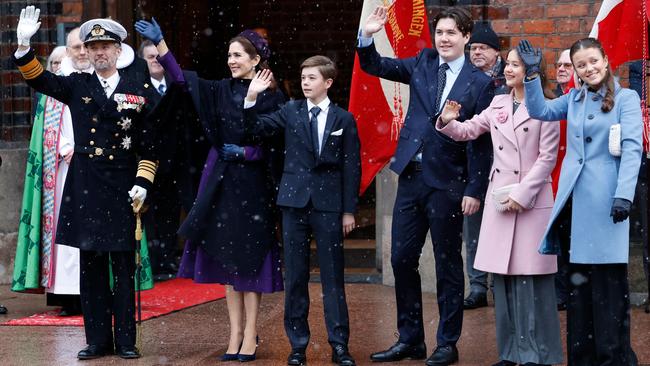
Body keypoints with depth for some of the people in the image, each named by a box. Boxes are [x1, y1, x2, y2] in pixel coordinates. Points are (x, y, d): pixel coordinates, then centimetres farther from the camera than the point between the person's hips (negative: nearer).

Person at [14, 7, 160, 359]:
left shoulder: (139, 90, 3)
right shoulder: (76, 86, 7)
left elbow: (149, 144, 4)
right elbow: (38, 78, -4)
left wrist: (142, 183, -5)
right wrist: (24, 44, -20)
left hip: (123, 188, -1)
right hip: (85, 188, 2)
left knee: (124, 267, 3)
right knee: (90, 265, 5)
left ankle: (125, 340, 10)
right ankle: (98, 339, 13)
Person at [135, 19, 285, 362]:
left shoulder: (271, 98, -6)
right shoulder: (221, 90, 5)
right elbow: (183, 80, -6)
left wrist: (245, 152, -16)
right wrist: (159, 43, -14)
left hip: (253, 184, -4)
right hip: (221, 181, 4)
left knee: (248, 257, 0)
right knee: (226, 256, 6)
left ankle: (250, 336, 7)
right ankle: (235, 334, 12)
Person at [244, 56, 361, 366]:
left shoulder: (344, 119, 3)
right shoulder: (290, 112, 7)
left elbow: (351, 167, 3)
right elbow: (257, 128, -3)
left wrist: (349, 210, 0)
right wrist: (251, 99, -19)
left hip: (329, 206, -2)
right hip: (294, 202, 2)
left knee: (333, 276, 0)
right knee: (295, 276, 5)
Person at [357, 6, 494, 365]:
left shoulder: (480, 83, -5)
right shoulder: (423, 64, 7)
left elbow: (482, 142, -6)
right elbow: (374, 66, 10)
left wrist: (475, 190, -10)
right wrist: (368, 36, -10)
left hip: (447, 183, -5)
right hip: (411, 176, 5)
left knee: (447, 265, 5)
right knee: (401, 259, 8)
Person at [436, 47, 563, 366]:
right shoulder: (498, 104, 11)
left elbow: (547, 158, -8)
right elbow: (468, 131, 17)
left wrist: (522, 194, -13)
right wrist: (448, 122, -5)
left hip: (532, 202, -5)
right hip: (499, 199, 6)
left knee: (531, 278, -5)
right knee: (503, 278, 8)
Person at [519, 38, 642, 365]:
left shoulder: (626, 98, -2)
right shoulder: (574, 99, 15)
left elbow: (632, 149, -9)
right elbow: (540, 111, 14)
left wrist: (624, 195, -18)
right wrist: (532, 74, 2)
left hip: (606, 197, -5)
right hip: (575, 197, 6)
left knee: (608, 277, -4)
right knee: (577, 276, 9)